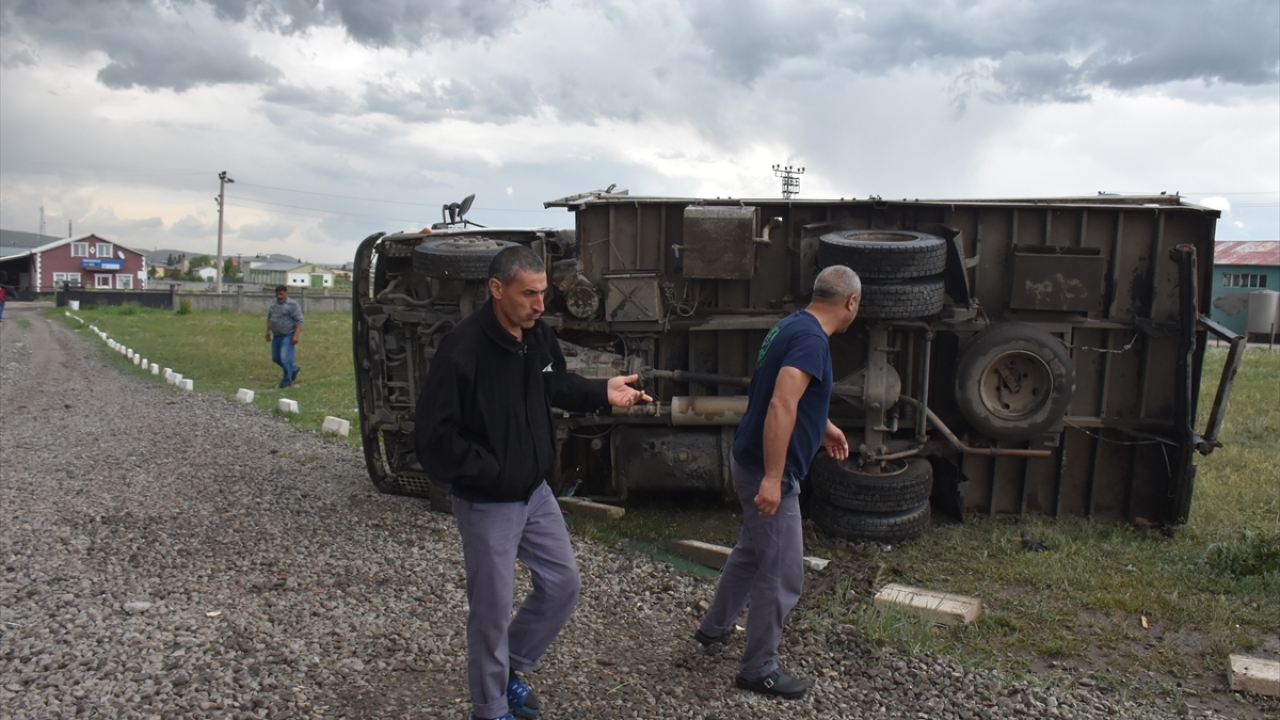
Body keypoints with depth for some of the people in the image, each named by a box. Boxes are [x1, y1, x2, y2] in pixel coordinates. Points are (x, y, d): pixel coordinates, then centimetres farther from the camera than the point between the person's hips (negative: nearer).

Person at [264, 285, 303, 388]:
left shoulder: (292, 304, -12)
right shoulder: (273, 304, 11)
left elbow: (299, 321, -16)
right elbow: (269, 318, 21)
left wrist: (296, 335, -23)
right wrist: (268, 331, 14)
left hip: (288, 336, -8)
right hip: (276, 336, 8)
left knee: (285, 358, -12)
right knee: (275, 358, 12)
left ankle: (287, 380, 0)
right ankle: (294, 369, 30)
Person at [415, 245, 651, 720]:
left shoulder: (540, 335, -3)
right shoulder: (462, 350, -26)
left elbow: (556, 386, 15)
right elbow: (435, 437, -24)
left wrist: (602, 392, -2)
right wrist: (490, 472, -22)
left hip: (536, 493, 7)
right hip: (487, 505, -7)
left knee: (563, 585, 18)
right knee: (492, 611, 8)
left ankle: (510, 669, 39)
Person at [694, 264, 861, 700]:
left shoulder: (794, 326, 9)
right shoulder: (811, 339, -21)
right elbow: (780, 408, -31)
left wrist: (823, 427, 37)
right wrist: (772, 478, -32)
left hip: (751, 461, 10)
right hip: (766, 471, -10)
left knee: (752, 551, 27)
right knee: (782, 575, 2)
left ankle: (713, 628, 43)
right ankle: (759, 670, 17)